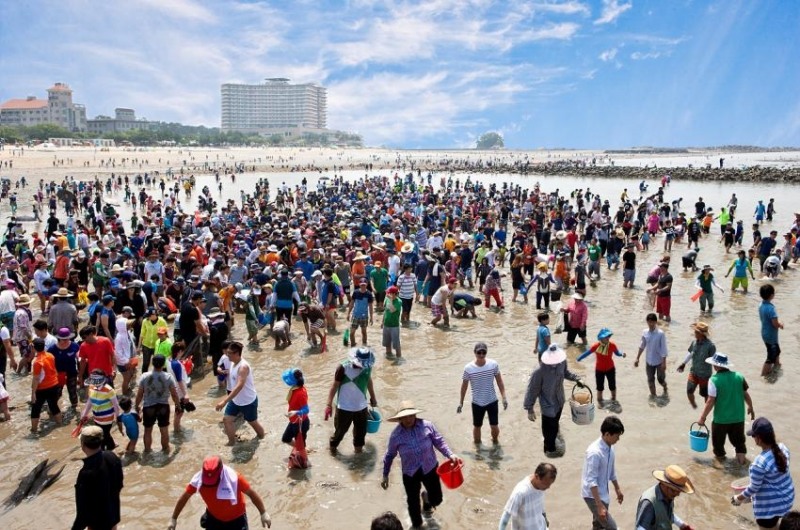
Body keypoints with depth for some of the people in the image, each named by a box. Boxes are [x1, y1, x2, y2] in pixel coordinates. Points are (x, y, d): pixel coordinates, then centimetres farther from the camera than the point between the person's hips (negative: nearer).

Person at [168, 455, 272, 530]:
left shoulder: (234, 477, -34)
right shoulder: (198, 478, -24)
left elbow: (251, 493, -24)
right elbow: (184, 497, -9)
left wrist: (263, 513, -26)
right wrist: (173, 519, -4)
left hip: (236, 519, -3)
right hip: (213, 518, 3)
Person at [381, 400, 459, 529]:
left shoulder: (427, 426, -15)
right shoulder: (396, 435, -14)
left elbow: (439, 441, -5)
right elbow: (390, 455, 1)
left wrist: (450, 454, -20)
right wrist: (385, 475, 6)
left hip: (430, 469, 1)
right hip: (410, 474, -1)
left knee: (436, 499, 11)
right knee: (413, 502, 7)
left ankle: (426, 498, 49)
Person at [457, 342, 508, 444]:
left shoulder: (493, 364, -14)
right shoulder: (468, 368, -16)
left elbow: (499, 381, -2)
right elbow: (464, 386, -3)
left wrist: (504, 397, -5)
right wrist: (461, 403, 4)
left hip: (492, 401, 1)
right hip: (477, 403, 0)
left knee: (494, 426, 6)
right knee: (477, 426, 15)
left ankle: (495, 441, 39)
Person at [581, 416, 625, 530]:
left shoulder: (610, 448, -1)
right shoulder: (595, 452, -29)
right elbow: (591, 481, -29)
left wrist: (617, 488, 26)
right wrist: (600, 506, -30)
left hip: (603, 493, 9)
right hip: (592, 495, -9)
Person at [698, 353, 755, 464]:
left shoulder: (714, 380, -19)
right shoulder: (739, 376, -5)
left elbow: (710, 401, -18)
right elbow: (746, 394, 5)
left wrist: (702, 417, -9)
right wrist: (750, 408, 23)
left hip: (721, 418, -4)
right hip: (738, 417, 4)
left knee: (718, 440, 18)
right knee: (738, 439, 22)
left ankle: (720, 456, 33)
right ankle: (741, 458, 25)